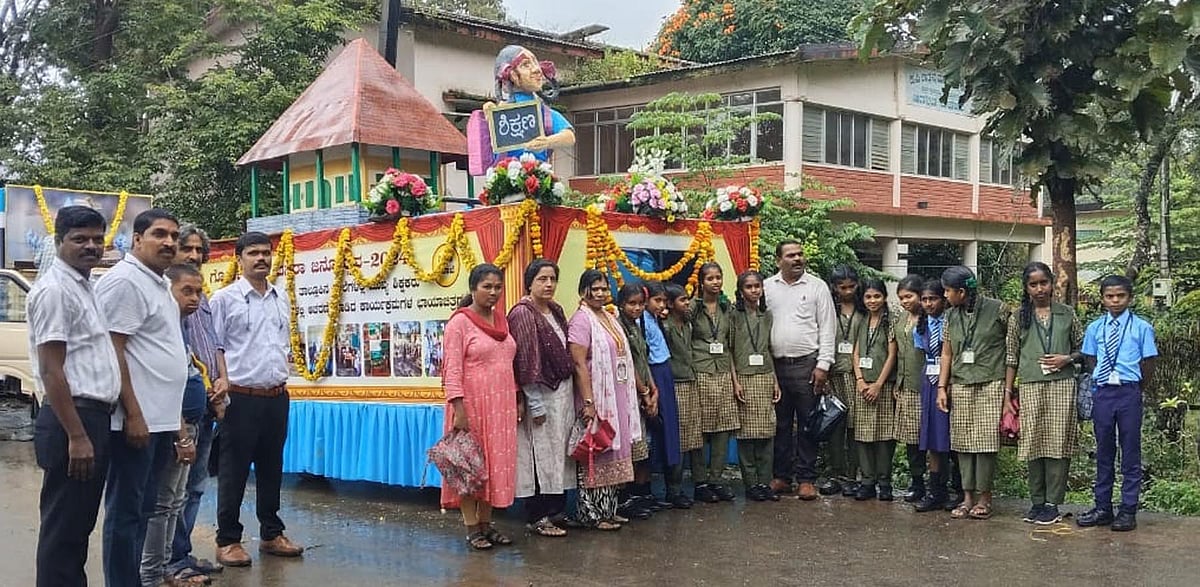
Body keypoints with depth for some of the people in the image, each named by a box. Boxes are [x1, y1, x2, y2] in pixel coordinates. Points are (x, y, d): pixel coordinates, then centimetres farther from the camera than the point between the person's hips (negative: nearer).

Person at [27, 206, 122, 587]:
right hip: (74, 418, -10)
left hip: (94, 418, 10)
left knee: (79, 525, 16)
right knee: (63, 528, -2)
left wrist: (92, 430, 20)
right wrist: (77, 436, -21)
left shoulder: (83, 285, 15)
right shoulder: (55, 289, -13)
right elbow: (51, 370, -19)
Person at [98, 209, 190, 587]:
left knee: (141, 511, 14)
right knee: (125, 511, -3)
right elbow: (112, 352, -17)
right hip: (136, 420, -9)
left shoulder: (159, 284, 18)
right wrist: (133, 414, -20)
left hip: (159, 420, 10)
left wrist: (176, 424, 21)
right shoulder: (124, 281, -11)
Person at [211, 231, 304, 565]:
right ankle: (228, 540, 10)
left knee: (272, 469, 13)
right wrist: (223, 384, -13)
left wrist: (282, 381, 12)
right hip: (241, 397, -5)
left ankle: (271, 534, 24)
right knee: (233, 472, 2)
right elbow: (214, 348, -6)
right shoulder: (225, 299, -4)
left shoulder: (281, 299, 12)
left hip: (277, 397, 6)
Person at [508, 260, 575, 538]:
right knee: (541, 454, -2)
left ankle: (555, 511, 22)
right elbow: (525, 361, -16)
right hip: (542, 395, -8)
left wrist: (569, 394, 11)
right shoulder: (523, 313, -13)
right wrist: (535, 404, -17)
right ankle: (536, 518, 8)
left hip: (563, 392, 8)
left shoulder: (556, 310, 10)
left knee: (558, 453, 13)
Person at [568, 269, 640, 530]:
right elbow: (579, 364, -17)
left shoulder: (610, 318, 13)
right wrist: (588, 402, -22)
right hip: (597, 399, -8)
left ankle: (608, 509, 20)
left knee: (613, 454, 12)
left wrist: (636, 394, 15)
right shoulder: (581, 320, -11)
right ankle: (592, 513, 4)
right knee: (595, 456, -3)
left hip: (617, 398, 8)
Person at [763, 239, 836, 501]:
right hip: (775, 365, 2)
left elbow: (827, 327, -1)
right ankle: (781, 475, 19)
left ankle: (806, 478, 10)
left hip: (807, 364, -2)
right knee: (780, 424, 9)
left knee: (807, 424, 3)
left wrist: (823, 364, -7)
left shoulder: (817, 286, 2)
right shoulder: (767, 287, 7)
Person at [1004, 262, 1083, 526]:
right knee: (1033, 444, 2)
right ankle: (1037, 502, 12)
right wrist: (1008, 395, 4)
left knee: (1058, 443, -2)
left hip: (1061, 386, 0)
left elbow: (1082, 349, 14)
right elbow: (1011, 358, 8)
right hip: (1030, 387, 1)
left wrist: (1067, 359, -7)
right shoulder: (1018, 318, 7)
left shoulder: (1067, 314, 8)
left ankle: (1052, 504, 3)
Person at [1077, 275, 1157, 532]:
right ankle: (1103, 508, 19)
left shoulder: (1142, 328, -4)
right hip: (1102, 393, 3)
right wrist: (1105, 382, 4)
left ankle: (1128, 511, 10)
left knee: (1130, 452, 3)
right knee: (1103, 451, 11)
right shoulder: (1095, 328, 5)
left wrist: (1137, 390, 3)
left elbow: (1148, 365, 0)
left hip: (1129, 393, -3)